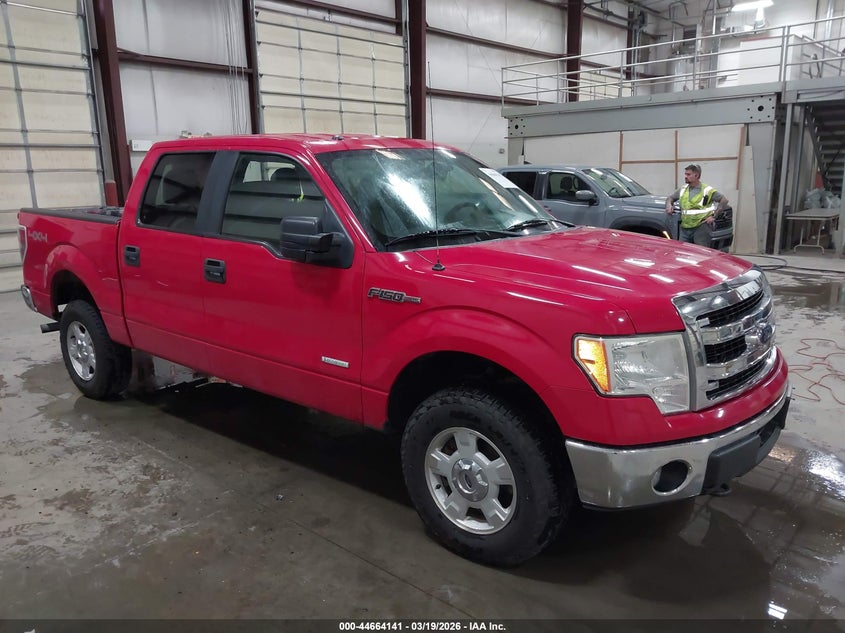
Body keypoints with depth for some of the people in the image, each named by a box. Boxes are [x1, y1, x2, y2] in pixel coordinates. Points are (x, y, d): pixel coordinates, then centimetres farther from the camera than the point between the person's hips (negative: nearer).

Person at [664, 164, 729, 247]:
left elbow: (724, 200, -4)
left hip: (701, 227, -5)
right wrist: (669, 205, 5)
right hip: (684, 228, 6)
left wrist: (714, 216, -8)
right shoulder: (683, 190, 14)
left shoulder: (707, 190, -3)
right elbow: (670, 197, 28)